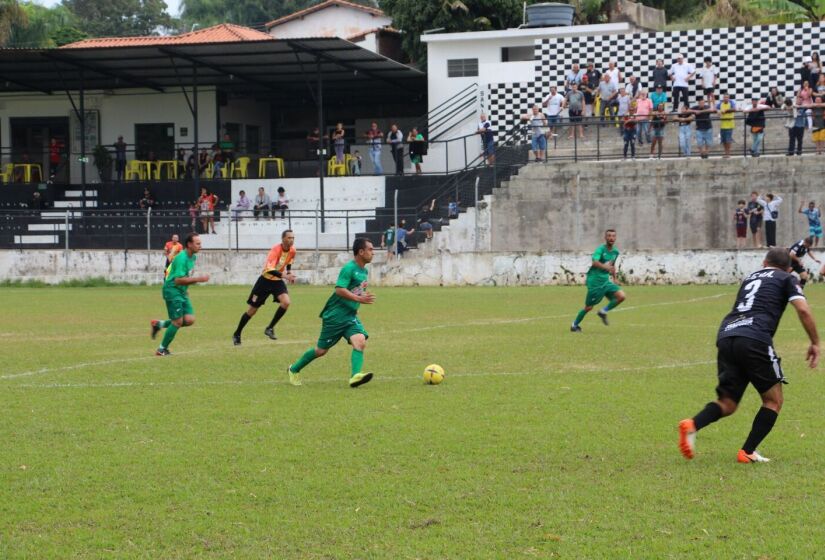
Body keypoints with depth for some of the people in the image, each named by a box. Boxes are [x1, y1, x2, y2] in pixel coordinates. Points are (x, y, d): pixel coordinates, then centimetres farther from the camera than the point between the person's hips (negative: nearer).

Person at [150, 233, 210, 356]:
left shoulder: (193, 257, 9)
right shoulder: (182, 258, -20)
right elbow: (178, 280, -27)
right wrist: (198, 279, -28)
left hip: (182, 292, 9)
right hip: (172, 290, -9)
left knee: (189, 320, -3)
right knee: (178, 321, -9)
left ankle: (159, 324, 15)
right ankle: (162, 349, 5)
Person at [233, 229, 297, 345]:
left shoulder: (292, 250, -6)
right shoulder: (276, 249, -26)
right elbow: (269, 269, -38)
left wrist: (289, 272, 5)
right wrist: (284, 275, -48)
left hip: (278, 281, 5)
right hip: (265, 280, -5)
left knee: (286, 302, -22)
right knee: (253, 310, 4)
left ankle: (270, 328, -5)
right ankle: (237, 334, 21)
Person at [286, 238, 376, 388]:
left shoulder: (364, 271, 11)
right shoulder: (349, 268, -16)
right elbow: (339, 290, -27)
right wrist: (359, 299, -31)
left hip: (350, 316, 7)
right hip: (335, 316, -7)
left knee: (360, 342, -21)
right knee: (321, 350, 6)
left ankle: (355, 376, -34)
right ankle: (294, 369, 28)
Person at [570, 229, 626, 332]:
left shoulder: (615, 252, 8)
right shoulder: (600, 249, -15)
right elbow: (594, 262, -34)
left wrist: (614, 279, 25)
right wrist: (606, 267, -49)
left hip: (606, 280, 7)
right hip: (595, 281, -7)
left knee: (621, 296, -11)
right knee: (589, 307, -1)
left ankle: (603, 312, 8)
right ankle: (575, 325, 20)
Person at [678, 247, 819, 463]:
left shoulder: (750, 277, 32)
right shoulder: (787, 279, 16)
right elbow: (803, 310, 2)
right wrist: (815, 342, 12)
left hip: (726, 335, 5)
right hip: (755, 338, -5)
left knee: (727, 404, 11)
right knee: (773, 400, 11)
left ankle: (692, 425, -17)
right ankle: (748, 452, 2)